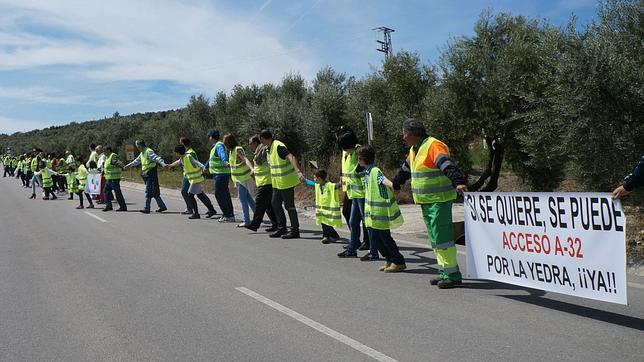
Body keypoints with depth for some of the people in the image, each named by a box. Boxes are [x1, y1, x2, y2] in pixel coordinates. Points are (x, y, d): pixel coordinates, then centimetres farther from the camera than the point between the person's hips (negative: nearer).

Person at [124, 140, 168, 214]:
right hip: (146, 175, 9)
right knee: (154, 192, 11)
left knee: (148, 192, -6)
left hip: (151, 174, -9)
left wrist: (163, 163, -42)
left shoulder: (149, 151, -13)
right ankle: (162, 206, 15)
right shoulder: (142, 153, 17)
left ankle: (147, 208, -2)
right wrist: (129, 165, 38)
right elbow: (137, 161, 33)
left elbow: (156, 158, -27)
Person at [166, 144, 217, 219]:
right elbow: (178, 162, 30)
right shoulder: (183, 157, 9)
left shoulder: (188, 157, -18)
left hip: (196, 179, -9)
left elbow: (197, 163, -30)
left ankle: (196, 214, -1)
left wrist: (204, 168, -47)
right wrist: (169, 165, 45)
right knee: (200, 195, 13)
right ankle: (211, 210, 21)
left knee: (190, 195, -7)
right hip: (193, 179, 9)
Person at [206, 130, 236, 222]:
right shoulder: (215, 146, 19)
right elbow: (211, 158, 37)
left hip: (221, 174, -10)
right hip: (220, 174, 10)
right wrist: (206, 166, 52)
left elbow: (223, 155, -36)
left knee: (219, 194, -9)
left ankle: (228, 215, -6)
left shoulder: (219, 146, -14)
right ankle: (230, 215, 18)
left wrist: (226, 162, -56)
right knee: (225, 194, 12)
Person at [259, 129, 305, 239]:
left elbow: (291, 158, -31)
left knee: (289, 205, -4)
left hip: (286, 181, -10)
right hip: (278, 182, 10)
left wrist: (298, 172, -44)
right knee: (275, 203, 12)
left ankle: (295, 231, 4)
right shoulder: (270, 148, 11)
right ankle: (281, 228, 21)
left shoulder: (278, 146, -19)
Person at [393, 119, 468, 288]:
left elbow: (447, 165, -30)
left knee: (442, 237, -10)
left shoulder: (434, 146, -15)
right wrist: (396, 184, 46)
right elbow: (405, 169, 33)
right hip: (426, 202, 10)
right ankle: (444, 272, 22)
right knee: (435, 238, 14)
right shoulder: (414, 150, 16)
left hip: (439, 200, -10)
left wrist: (458, 182, -45)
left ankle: (453, 275, -3)